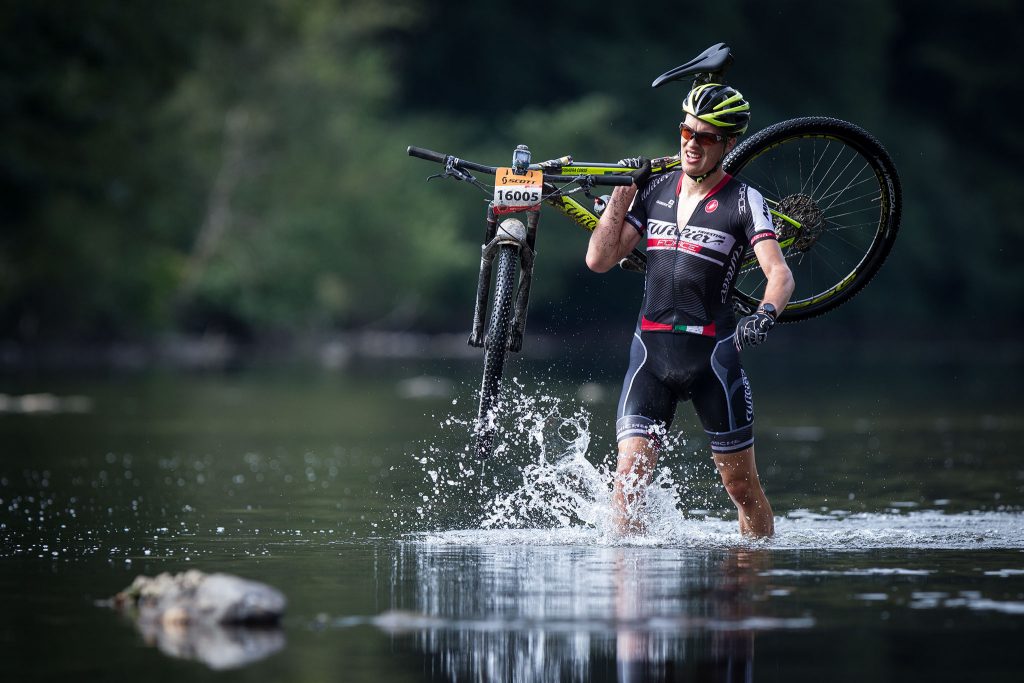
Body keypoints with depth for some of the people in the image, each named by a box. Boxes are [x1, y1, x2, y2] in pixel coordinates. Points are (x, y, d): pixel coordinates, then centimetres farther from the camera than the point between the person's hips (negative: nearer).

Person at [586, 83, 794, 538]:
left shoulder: (743, 202, -4)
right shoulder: (656, 190, 9)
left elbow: (780, 274, -16)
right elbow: (599, 260, 7)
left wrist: (765, 316, -36)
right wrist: (623, 190, 3)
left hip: (713, 353, -3)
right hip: (651, 348, 3)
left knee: (742, 487, 4)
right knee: (628, 478, -10)